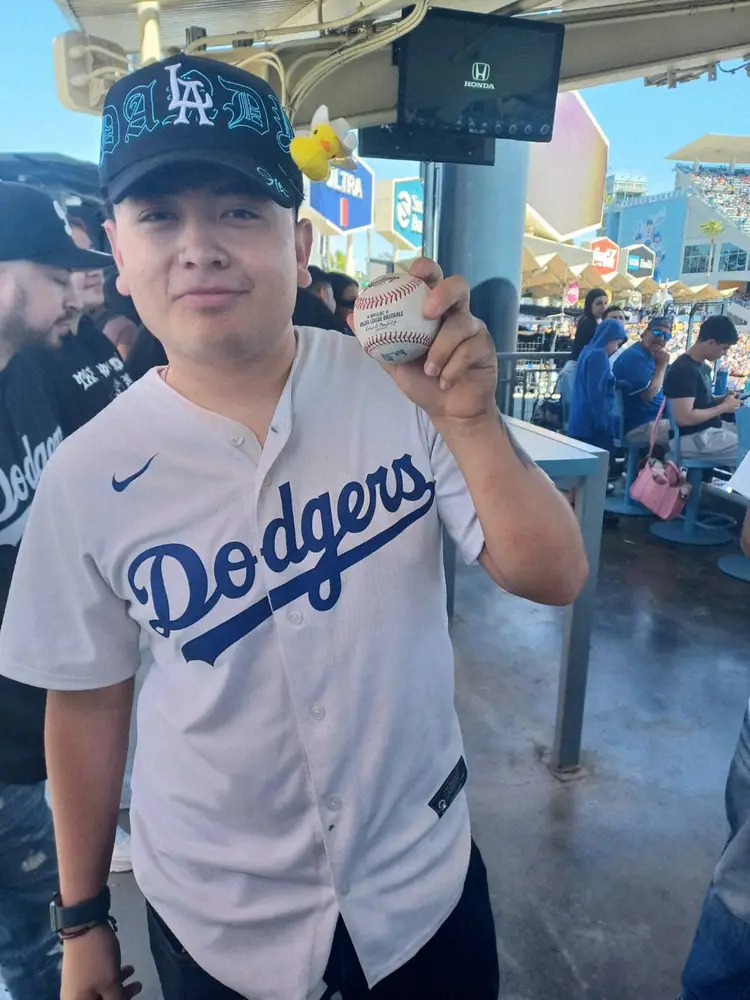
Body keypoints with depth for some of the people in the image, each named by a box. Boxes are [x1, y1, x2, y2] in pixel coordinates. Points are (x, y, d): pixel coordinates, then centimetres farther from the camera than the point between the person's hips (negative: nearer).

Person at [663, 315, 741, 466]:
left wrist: (723, 399, 2)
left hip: (712, 427, 10)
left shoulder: (702, 366, 9)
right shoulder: (684, 370, -21)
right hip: (694, 438, -10)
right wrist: (724, 407, -17)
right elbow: (684, 418, -28)